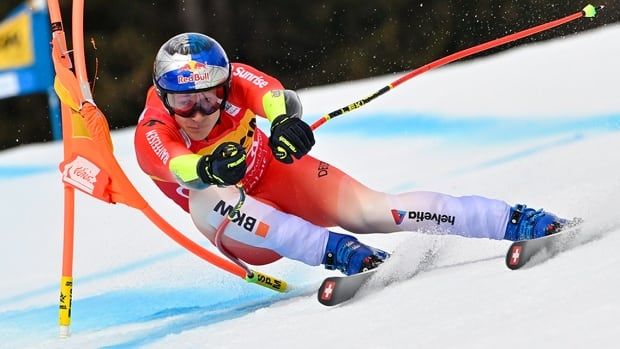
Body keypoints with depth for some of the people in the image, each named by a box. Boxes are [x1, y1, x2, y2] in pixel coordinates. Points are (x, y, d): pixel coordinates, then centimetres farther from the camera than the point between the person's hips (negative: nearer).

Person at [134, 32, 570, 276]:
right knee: (206, 195, -34)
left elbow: (274, 94, -43)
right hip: (247, 234, 0)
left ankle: (521, 221, -28)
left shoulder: (233, 80, -20)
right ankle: (338, 251, -44)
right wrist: (208, 167, -69)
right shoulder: (152, 137, -23)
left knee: (370, 209, -25)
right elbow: (177, 166, -46)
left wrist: (286, 120, -66)